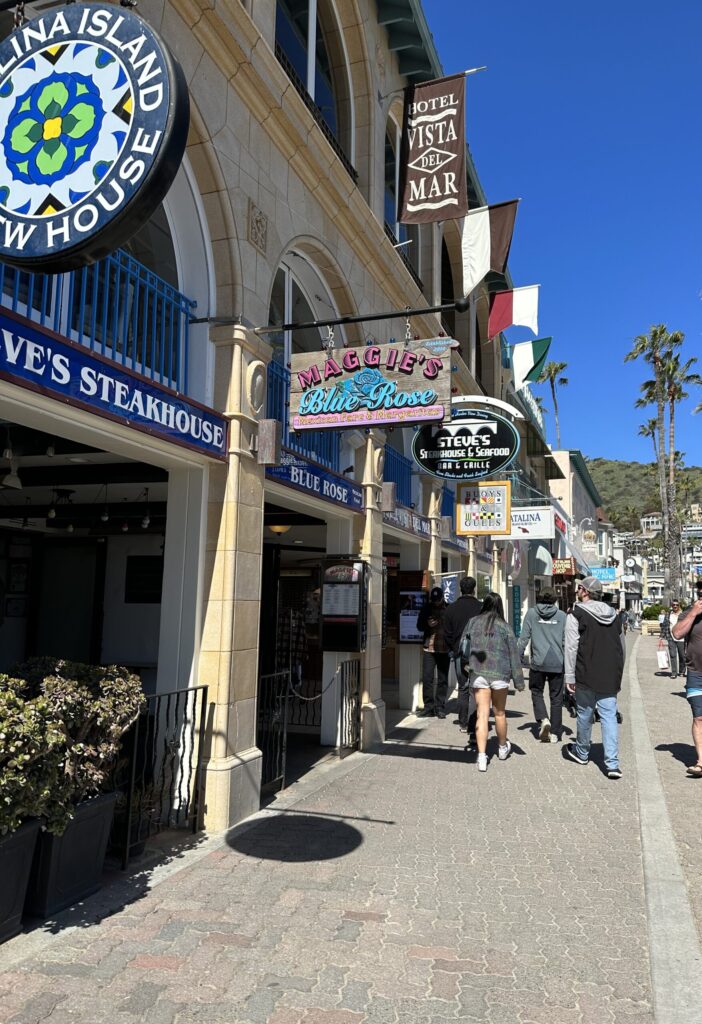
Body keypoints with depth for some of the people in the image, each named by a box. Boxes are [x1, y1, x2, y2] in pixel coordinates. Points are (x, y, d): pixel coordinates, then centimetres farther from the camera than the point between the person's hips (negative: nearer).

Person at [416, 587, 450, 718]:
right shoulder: (426, 609, 7)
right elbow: (419, 626, 12)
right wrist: (428, 624, -9)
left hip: (444, 649, -1)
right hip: (429, 648, 1)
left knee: (442, 679, 6)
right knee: (427, 678, -3)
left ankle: (440, 707, 15)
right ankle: (428, 707, 6)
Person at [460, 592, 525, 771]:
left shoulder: (472, 623, 2)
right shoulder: (504, 627, -2)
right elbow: (514, 654, -1)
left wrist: (464, 670, 19)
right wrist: (518, 680, 4)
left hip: (478, 674, 0)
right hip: (500, 674, 0)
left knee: (482, 714, 0)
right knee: (499, 713, 16)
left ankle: (482, 756, -7)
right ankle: (503, 748, 36)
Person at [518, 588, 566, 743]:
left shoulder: (531, 613, 1)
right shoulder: (562, 615, 3)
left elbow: (524, 638, -1)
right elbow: (566, 641, 4)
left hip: (538, 662, -1)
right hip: (557, 663, 1)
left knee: (537, 692, 17)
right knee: (556, 697, 10)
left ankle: (543, 720, -6)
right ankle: (554, 733, 13)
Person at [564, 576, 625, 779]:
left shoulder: (576, 615, -8)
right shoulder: (614, 615, 10)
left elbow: (571, 648, -11)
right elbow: (622, 646, 15)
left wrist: (570, 676, -6)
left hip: (587, 675, -4)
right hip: (610, 677, 4)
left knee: (585, 714, 11)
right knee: (609, 716, 3)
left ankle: (582, 753, 30)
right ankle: (612, 764, -4)